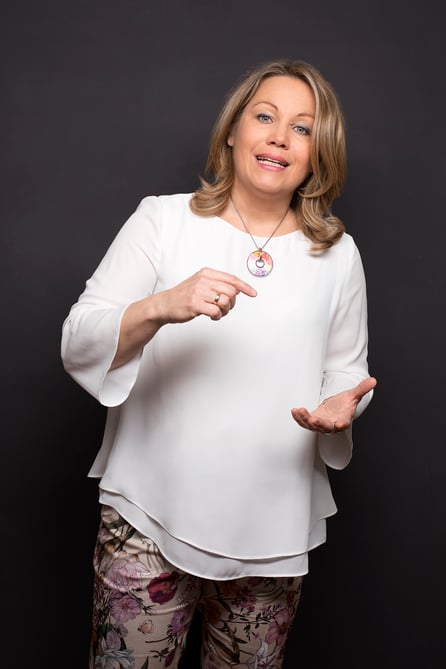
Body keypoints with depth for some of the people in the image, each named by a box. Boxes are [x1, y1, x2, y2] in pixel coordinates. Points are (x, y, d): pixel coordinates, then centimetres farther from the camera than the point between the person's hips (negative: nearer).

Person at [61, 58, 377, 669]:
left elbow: (345, 371, 13)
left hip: (273, 532, 2)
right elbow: (77, 344, -8)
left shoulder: (338, 255, 5)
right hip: (149, 519, -2)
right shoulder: (162, 219, -2)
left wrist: (340, 407, -11)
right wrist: (162, 307, -27)